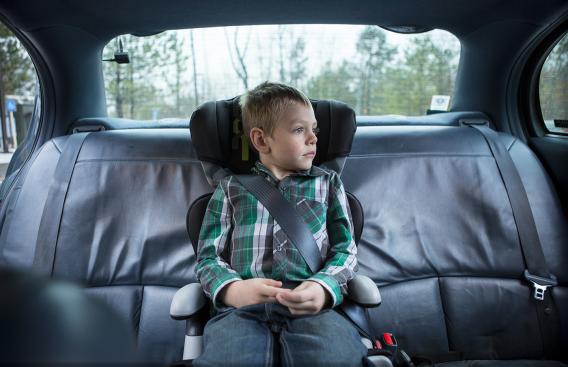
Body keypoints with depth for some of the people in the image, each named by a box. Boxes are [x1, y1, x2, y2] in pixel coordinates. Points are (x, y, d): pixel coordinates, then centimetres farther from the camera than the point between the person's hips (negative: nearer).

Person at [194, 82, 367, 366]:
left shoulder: (327, 182, 22)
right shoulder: (231, 189, 19)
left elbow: (345, 249, 13)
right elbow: (209, 256, 13)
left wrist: (324, 287, -10)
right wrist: (231, 289, -11)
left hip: (312, 305, 1)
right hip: (243, 307, -1)